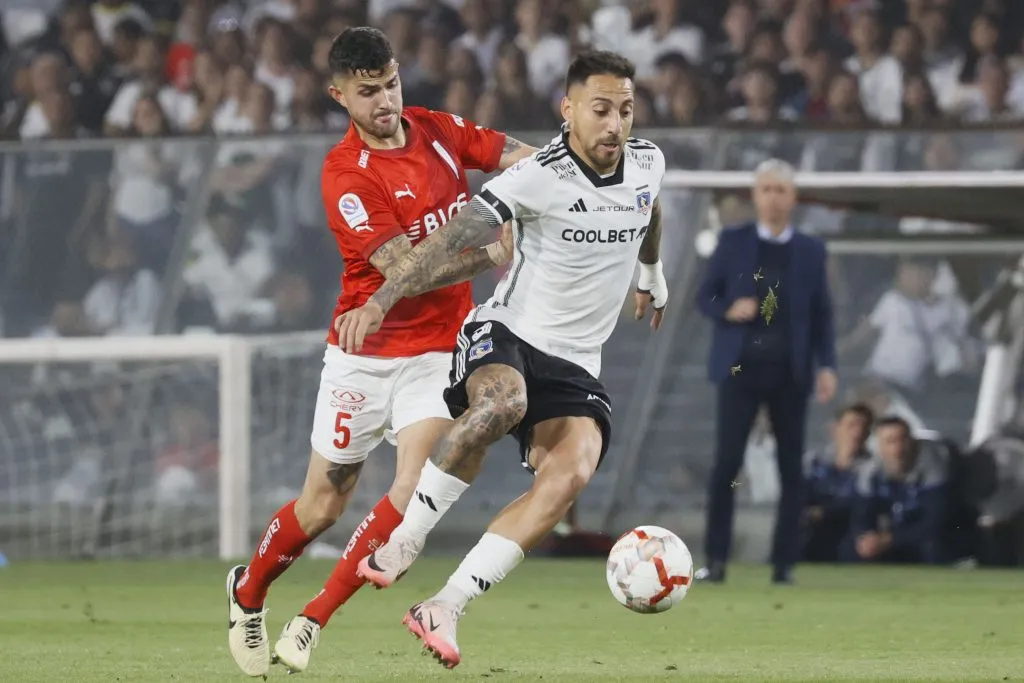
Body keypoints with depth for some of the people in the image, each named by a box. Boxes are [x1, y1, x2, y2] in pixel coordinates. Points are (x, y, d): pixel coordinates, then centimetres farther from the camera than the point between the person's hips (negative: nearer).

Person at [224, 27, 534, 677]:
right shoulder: (345, 173, -17)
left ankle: (312, 623, -1)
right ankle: (249, 591, 37)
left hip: (437, 351, 3)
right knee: (323, 504, 7)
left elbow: (522, 157, 6)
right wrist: (490, 256, -25)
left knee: (415, 489, -14)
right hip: (364, 352, -3)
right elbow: (402, 270, -22)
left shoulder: (440, 131, 0)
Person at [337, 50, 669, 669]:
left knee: (571, 473, -25)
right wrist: (380, 302, -37)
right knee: (502, 403, -41)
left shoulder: (647, 163, 2)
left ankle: (444, 610, -26)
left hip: (576, 364, 5)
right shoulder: (537, 178, -16)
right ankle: (404, 544, -22)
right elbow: (453, 238, -25)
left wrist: (652, 277, 46)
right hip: (505, 336, -5)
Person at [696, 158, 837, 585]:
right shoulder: (733, 242, 7)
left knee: (791, 469, 0)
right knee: (727, 463, -7)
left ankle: (784, 561, 5)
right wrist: (728, 310, -13)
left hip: (789, 373, 1)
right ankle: (716, 559, -3)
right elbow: (704, 297, 8)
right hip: (740, 367, -1)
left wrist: (827, 365, -1)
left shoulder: (811, 251, 10)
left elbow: (822, 313, 10)